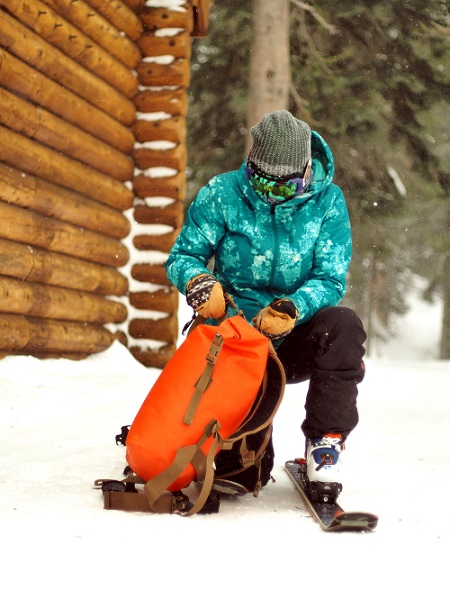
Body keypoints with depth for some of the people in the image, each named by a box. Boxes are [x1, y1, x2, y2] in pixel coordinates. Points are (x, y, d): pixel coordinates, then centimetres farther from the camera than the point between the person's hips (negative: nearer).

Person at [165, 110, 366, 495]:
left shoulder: (327, 201, -5)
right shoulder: (222, 195, -5)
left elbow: (330, 278, -11)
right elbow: (183, 256, -2)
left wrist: (293, 308, -32)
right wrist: (197, 281, -27)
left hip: (296, 337, 1)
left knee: (343, 325, -34)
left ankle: (326, 442, -24)